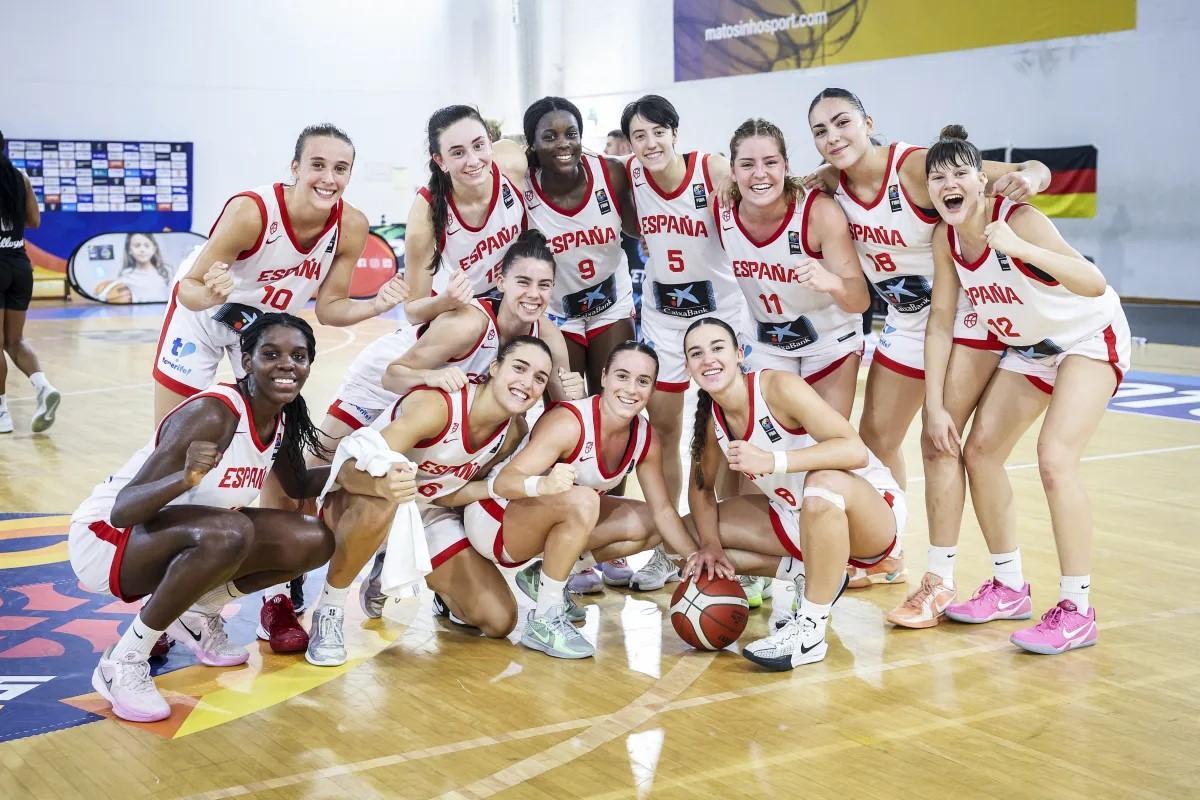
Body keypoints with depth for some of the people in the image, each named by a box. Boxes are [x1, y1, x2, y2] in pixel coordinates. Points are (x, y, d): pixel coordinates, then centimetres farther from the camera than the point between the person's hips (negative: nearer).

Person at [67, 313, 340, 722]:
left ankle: (198, 614, 14)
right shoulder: (212, 414, -28)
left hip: (184, 537, 8)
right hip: (106, 536, -8)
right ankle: (122, 663, -20)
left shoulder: (282, 418, -4)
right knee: (228, 534, -37)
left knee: (313, 542, -5)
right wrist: (188, 477, -50)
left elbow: (299, 485, 17)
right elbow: (122, 510, -32)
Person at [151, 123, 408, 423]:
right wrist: (211, 295, -51)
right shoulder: (250, 211, -36)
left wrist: (375, 306, -30)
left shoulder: (352, 226, -24)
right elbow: (188, 287, -28)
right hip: (200, 314, -3)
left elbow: (329, 307, -11)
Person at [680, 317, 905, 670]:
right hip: (797, 515, 7)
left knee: (824, 481, -42)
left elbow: (856, 450, -34)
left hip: (872, 510, -7)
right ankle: (810, 575, 6)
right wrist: (710, 545, -9)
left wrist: (772, 462, -44)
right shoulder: (711, 417, -5)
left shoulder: (778, 386, -24)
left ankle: (810, 631, -26)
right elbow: (701, 487, 9)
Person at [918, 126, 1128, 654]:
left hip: (1090, 338, -7)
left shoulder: (1018, 220, -30)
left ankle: (1076, 610, -10)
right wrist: (934, 406, -8)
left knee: (1055, 460, -22)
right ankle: (1009, 588, 21)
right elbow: (940, 322, -4)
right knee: (979, 451, 4)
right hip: (1029, 347, 7)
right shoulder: (946, 237, -12)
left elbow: (1095, 284, -41)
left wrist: (1022, 250, -55)